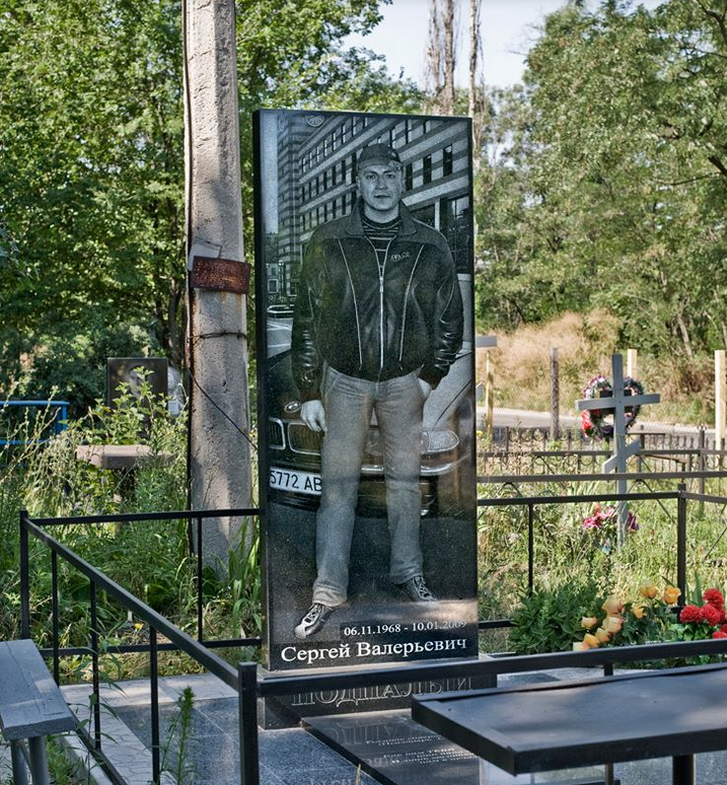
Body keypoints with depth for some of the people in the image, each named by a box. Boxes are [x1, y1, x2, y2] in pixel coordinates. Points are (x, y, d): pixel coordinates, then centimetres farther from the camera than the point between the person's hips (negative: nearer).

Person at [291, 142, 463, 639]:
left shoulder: (430, 246, 1)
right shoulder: (328, 243, -3)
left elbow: (451, 317, 8)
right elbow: (306, 320, 0)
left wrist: (430, 377, 0)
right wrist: (309, 392, -2)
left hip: (405, 380, 2)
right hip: (344, 379, -1)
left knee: (406, 480, 10)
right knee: (338, 485, -2)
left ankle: (409, 573, 27)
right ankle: (328, 594, 3)